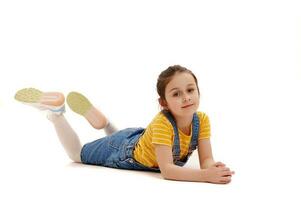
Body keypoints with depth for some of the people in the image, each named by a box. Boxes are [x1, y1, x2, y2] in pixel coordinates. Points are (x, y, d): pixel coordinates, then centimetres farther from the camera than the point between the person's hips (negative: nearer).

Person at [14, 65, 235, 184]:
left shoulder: (202, 120, -25)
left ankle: (101, 118, 45)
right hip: (123, 151, -5)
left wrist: (213, 167, -46)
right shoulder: (162, 123, -41)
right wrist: (205, 175, -55)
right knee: (76, 154, 18)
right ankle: (56, 110, 23)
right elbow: (166, 170, -44)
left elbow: (206, 159, -23)